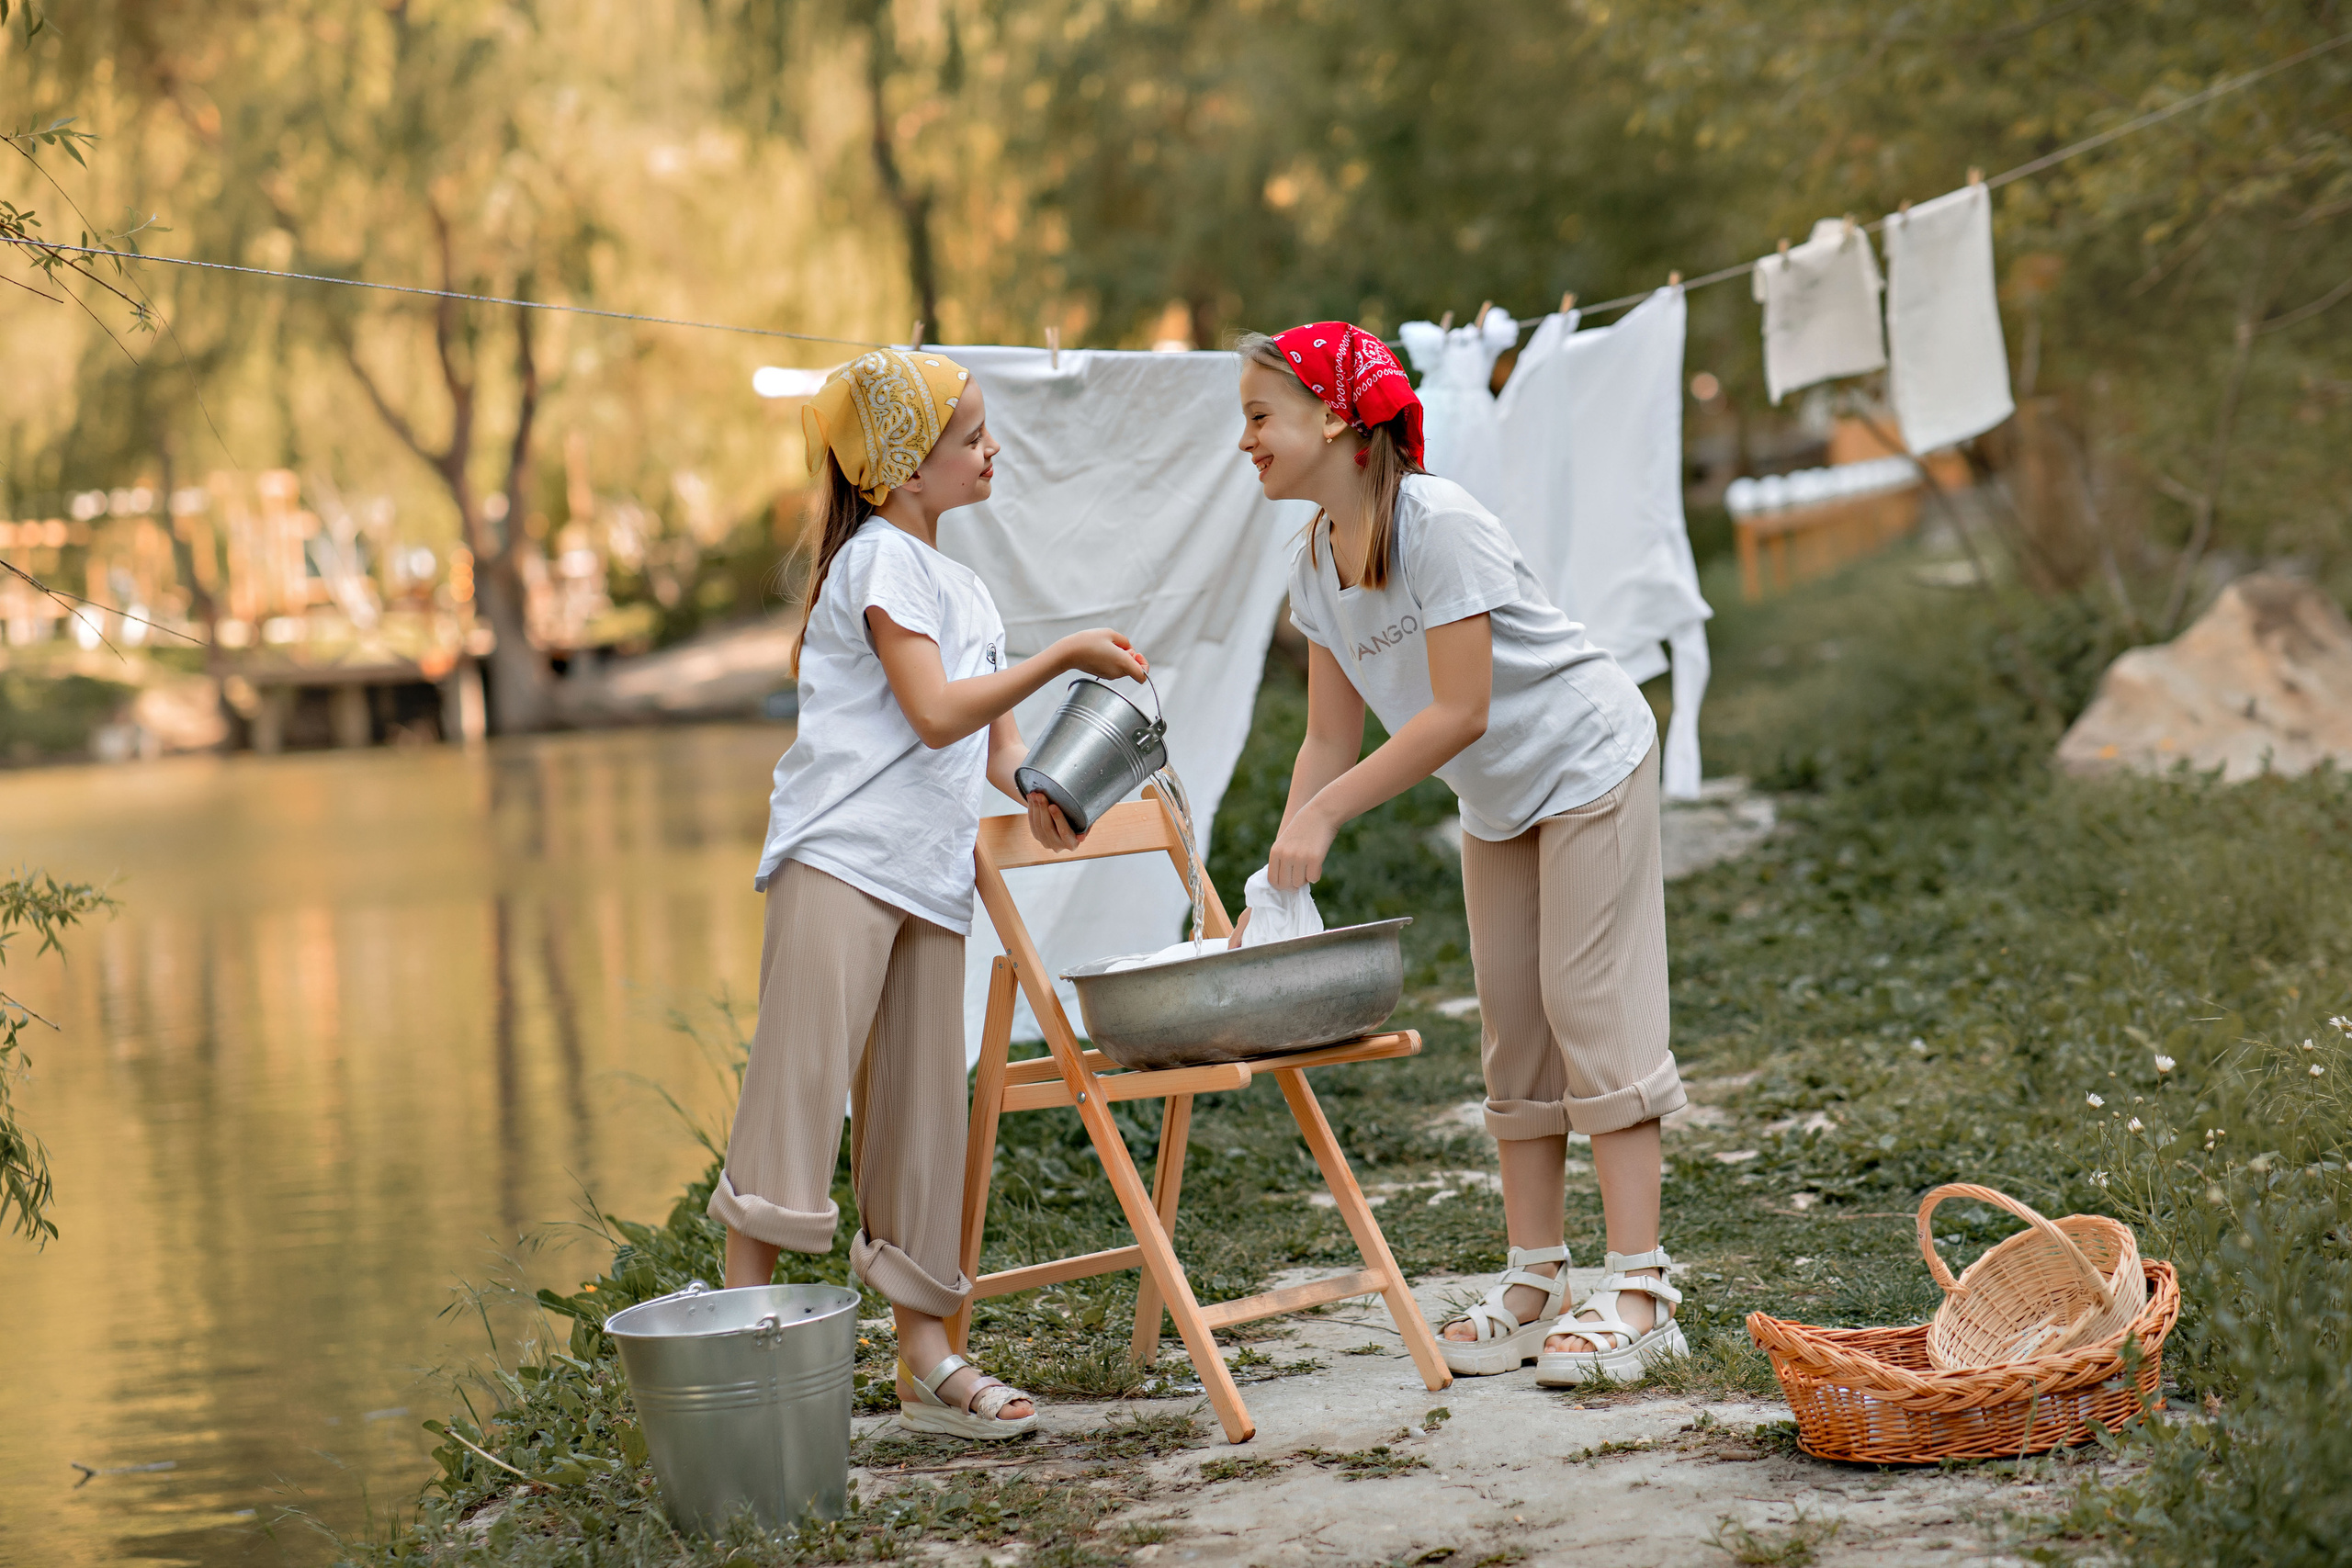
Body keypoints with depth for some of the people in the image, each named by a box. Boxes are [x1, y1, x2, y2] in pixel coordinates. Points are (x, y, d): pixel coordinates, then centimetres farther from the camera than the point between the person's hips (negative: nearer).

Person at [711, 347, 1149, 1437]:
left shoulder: (960, 584, 23)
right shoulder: (881, 560, -5)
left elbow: (986, 731, 26)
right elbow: (937, 712, -15)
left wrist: (1033, 783, 5)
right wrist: (1064, 655, -13)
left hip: (932, 884, 8)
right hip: (840, 863, -8)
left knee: (919, 1120, 7)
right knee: (799, 1094, -11)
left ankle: (926, 1359, 9)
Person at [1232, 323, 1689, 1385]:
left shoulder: (1440, 525, -27)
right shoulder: (1317, 566, -2)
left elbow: (1459, 712, -28)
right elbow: (1332, 737, 0)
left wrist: (1324, 813, -28)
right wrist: (1279, 881, -9)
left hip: (1588, 764, -8)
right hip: (1497, 802, 8)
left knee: (1591, 1008, -11)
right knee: (1513, 1029, 8)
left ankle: (1637, 1291, -10)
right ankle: (1534, 1282, 14)